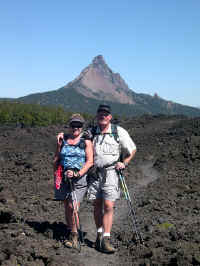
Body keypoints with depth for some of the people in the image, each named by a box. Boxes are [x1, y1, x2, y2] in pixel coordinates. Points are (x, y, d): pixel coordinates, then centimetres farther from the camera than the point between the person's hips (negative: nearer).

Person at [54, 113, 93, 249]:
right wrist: (56, 176, 12)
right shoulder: (63, 139, 10)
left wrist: (78, 174, -18)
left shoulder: (86, 141, -1)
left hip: (80, 177, -4)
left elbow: (90, 161, -7)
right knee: (66, 206, 9)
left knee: (72, 206, -12)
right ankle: (70, 233, 23)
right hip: (64, 177, 4)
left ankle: (75, 236, 2)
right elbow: (56, 159, 16)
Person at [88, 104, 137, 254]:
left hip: (110, 172, -3)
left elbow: (132, 149, 9)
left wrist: (124, 163, 1)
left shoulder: (119, 132, -2)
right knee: (97, 205, 8)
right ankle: (100, 234, 21)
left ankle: (106, 239, -4)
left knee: (108, 206, -9)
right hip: (94, 173, 3)